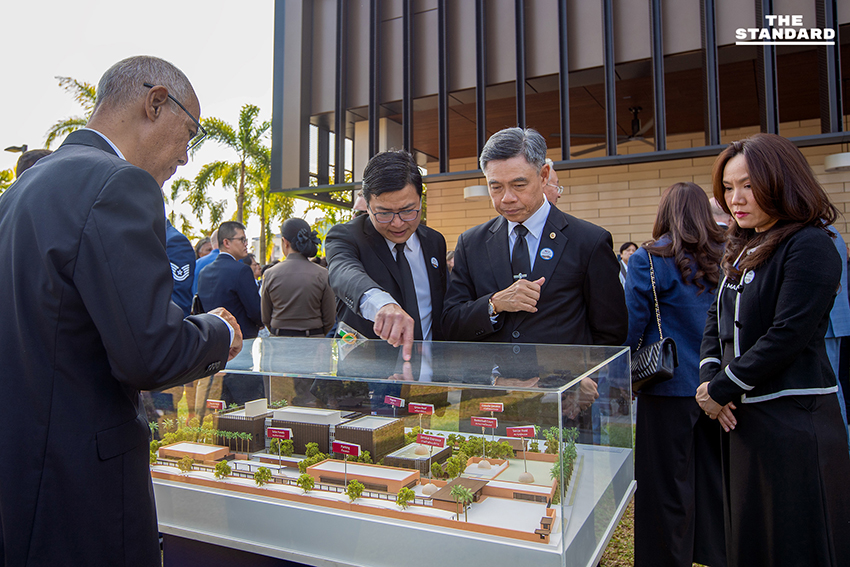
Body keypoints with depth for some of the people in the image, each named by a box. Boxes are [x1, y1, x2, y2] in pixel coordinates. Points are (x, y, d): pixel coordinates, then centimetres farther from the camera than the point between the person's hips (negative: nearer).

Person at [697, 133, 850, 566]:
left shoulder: (809, 246, -11)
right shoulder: (743, 250, 14)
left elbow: (787, 336, -18)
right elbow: (716, 323, 13)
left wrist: (721, 389, -12)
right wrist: (709, 380, -3)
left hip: (793, 420, -8)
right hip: (743, 416, 8)